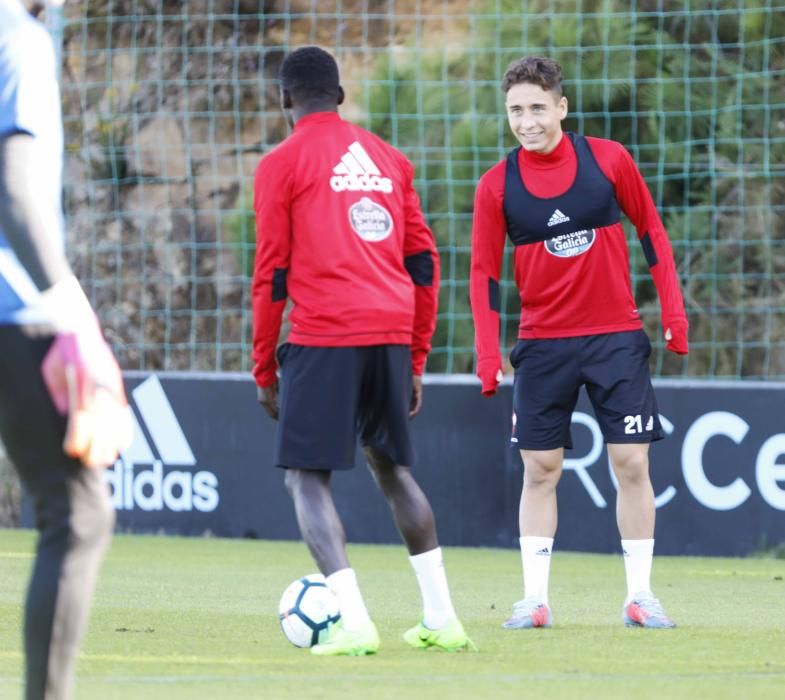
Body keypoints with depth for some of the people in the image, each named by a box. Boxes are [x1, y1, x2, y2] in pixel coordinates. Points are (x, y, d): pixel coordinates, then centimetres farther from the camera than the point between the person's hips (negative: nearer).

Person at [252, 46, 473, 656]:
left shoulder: (282, 164, 2)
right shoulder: (388, 159, 18)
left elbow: (271, 273, -1)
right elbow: (424, 261, 17)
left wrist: (264, 369, 5)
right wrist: (415, 360, 22)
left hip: (324, 336, -5)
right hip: (392, 332, 6)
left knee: (307, 476, -1)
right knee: (391, 466, 21)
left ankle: (354, 623, -17)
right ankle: (441, 618, 20)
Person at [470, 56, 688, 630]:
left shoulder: (608, 160, -4)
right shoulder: (497, 185, -4)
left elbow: (651, 231, 6)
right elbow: (484, 272, 0)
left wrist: (673, 310, 1)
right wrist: (488, 354, -8)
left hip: (616, 336, 0)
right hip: (542, 345, 0)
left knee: (632, 464, -2)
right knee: (540, 469, 1)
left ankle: (640, 595, 6)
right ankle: (535, 599, 6)